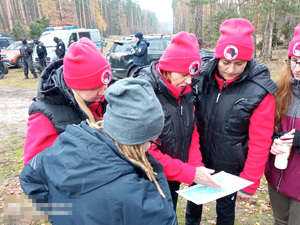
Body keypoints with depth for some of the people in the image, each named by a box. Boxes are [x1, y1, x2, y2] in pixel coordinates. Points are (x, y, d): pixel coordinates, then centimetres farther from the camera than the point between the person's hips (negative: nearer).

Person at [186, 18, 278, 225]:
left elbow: (260, 143, -15)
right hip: (199, 161, 4)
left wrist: (249, 183, -12)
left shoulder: (260, 91, -20)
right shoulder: (203, 78, -10)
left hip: (230, 168, -3)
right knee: (194, 200, 26)